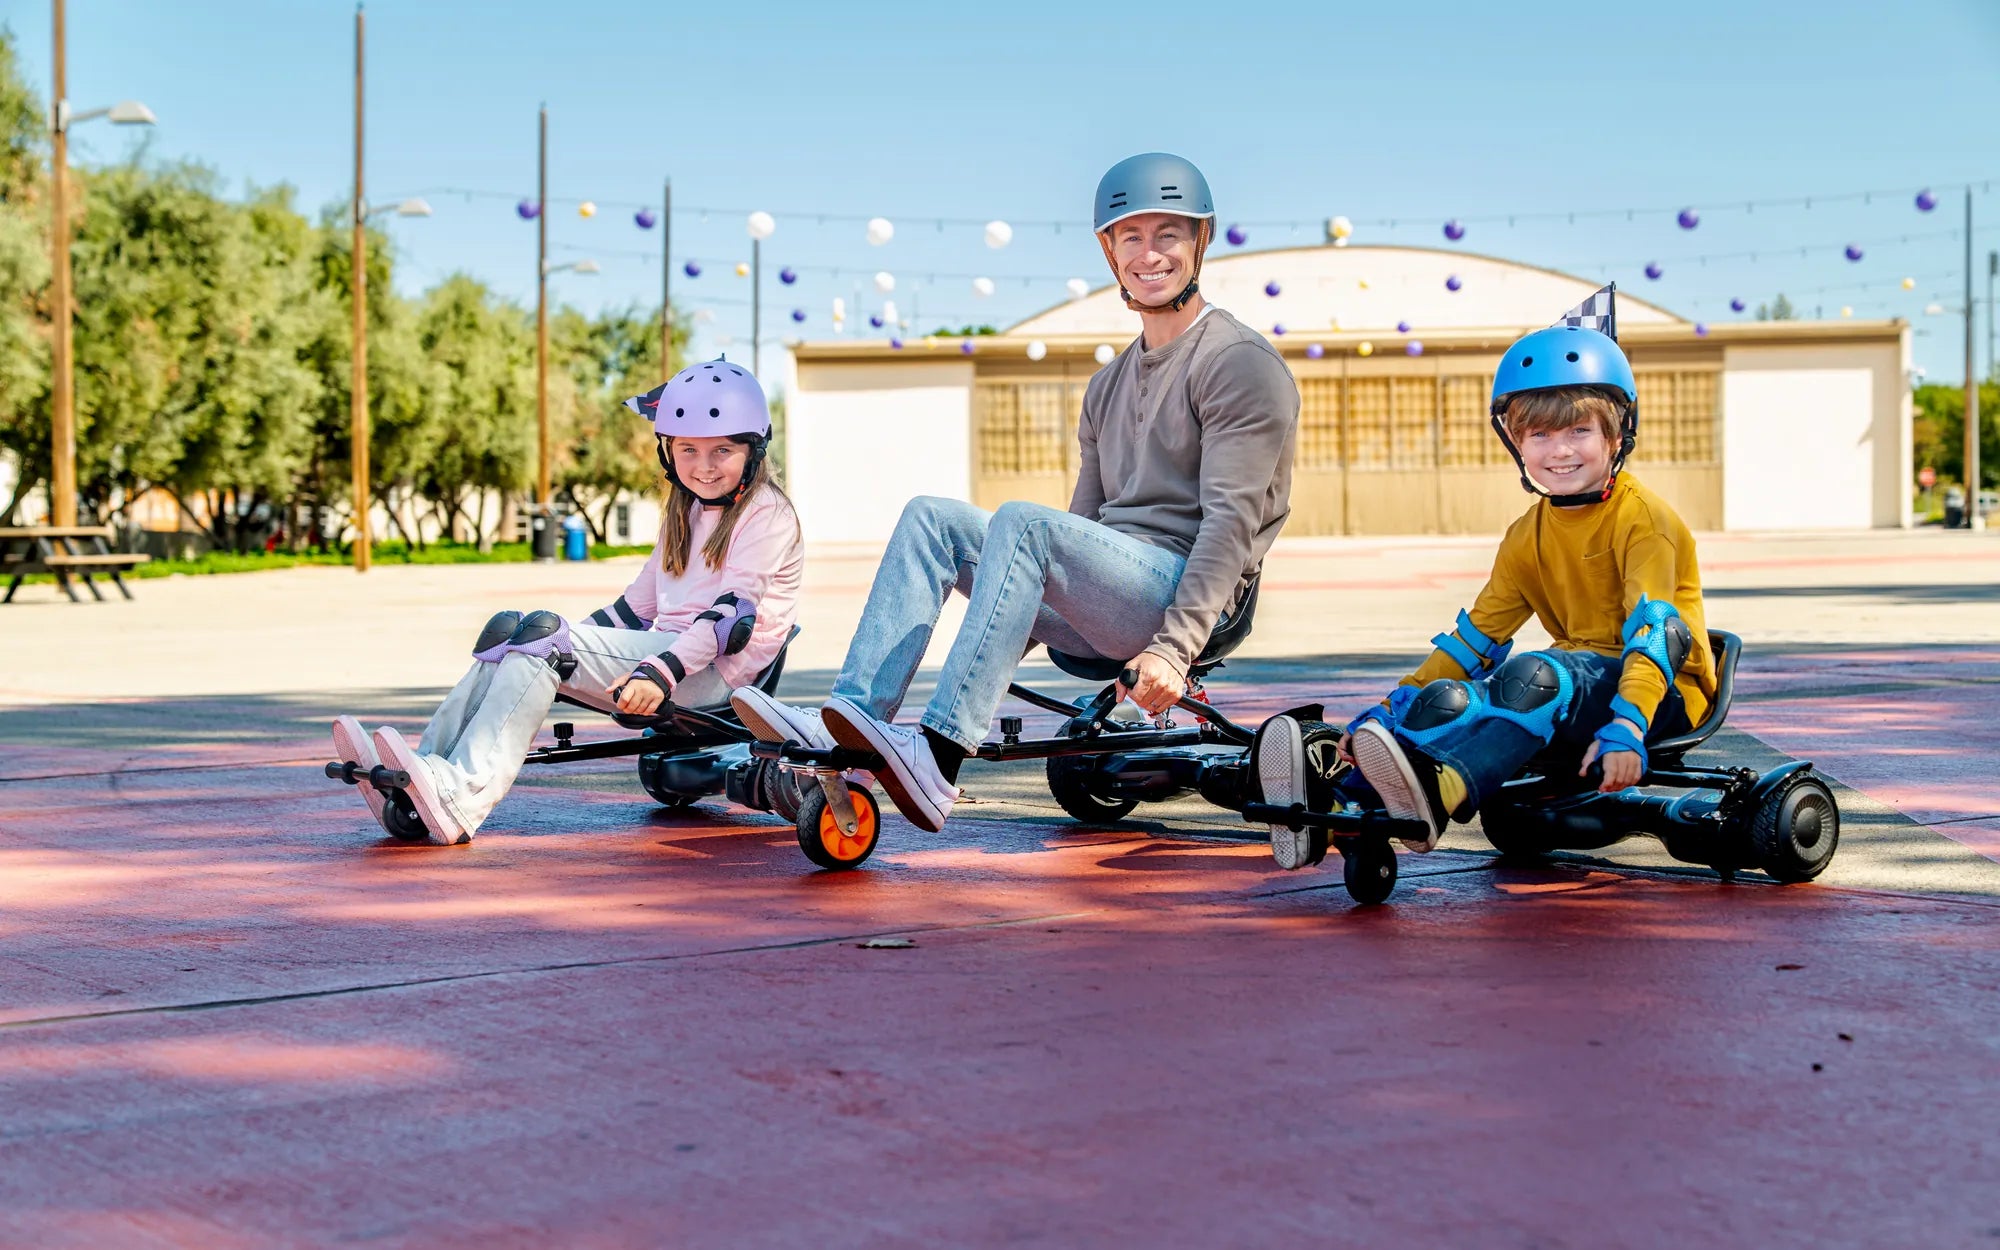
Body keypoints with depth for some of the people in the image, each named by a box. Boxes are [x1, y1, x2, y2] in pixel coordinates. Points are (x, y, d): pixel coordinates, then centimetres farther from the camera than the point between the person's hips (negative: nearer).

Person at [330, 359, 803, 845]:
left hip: (712, 670, -8)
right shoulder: (684, 513, 24)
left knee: (544, 637, -26)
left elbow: (730, 618, -16)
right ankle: (423, 777, -26)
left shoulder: (767, 514, -3)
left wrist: (661, 672, -29)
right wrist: (576, 637, 13)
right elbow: (639, 603, 25)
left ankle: (460, 796, -42)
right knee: (509, 629, -10)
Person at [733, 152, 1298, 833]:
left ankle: (939, 761, -42)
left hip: (1185, 593, -8)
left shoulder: (1243, 365, -2)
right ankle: (847, 725, -24)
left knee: (1023, 521, -31)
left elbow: (1231, 522, -13)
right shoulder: (1108, 387, 24)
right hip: (1102, 610, 8)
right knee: (931, 517, -7)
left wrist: (1173, 648, -25)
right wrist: (1005, 649, 11)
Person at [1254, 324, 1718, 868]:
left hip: (1663, 688, -6)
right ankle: (1335, 786, -44)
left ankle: (1441, 792, -62)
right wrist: (1388, 711, -1)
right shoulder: (1527, 538, 14)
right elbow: (1474, 639, 12)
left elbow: (1652, 628, -21)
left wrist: (1627, 726, -37)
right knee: (1446, 700, -20)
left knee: (1533, 677, -36)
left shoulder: (1641, 518, -8)